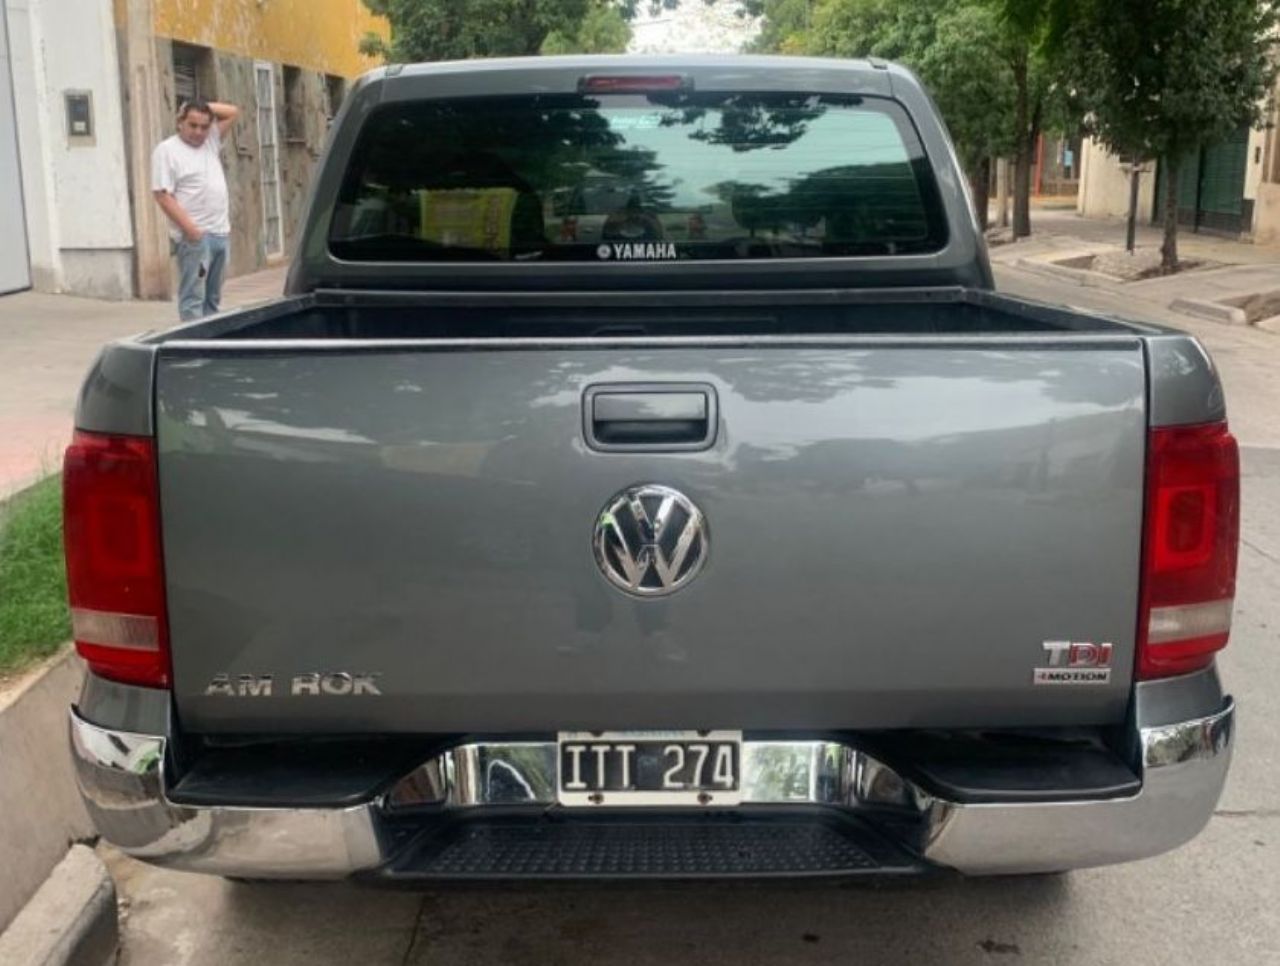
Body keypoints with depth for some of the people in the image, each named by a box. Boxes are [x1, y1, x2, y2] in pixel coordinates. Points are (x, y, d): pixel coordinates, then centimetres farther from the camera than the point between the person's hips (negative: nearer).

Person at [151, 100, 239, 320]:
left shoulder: (210, 141, 15)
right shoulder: (167, 150, -5)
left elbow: (233, 112, 20)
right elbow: (163, 195, -12)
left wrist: (204, 107, 6)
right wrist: (190, 228, -20)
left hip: (220, 232, 7)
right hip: (194, 236, -7)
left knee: (212, 297, 11)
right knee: (193, 298, -10)